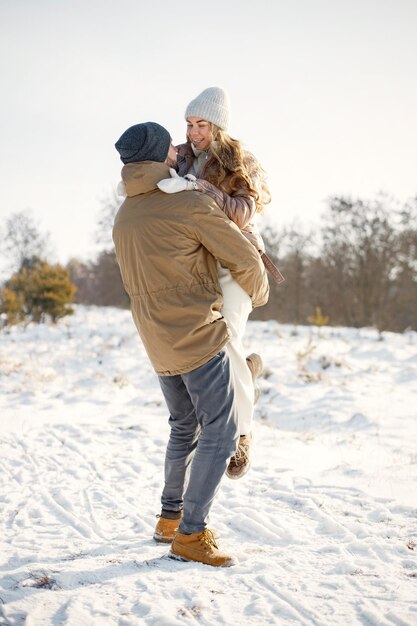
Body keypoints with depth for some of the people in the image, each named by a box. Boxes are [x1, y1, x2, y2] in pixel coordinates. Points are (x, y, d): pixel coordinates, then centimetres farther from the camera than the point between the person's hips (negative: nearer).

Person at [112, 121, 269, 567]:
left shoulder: (123, 216, 10)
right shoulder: (191, 204, -13)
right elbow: (245, 259, -6)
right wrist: (258, 295, 13)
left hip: (156, 342, 8)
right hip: (200, 337, -8)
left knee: (184, 427, 21)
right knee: (220, 434, -2)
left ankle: (170, 517, 26)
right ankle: (191, 533, -2)